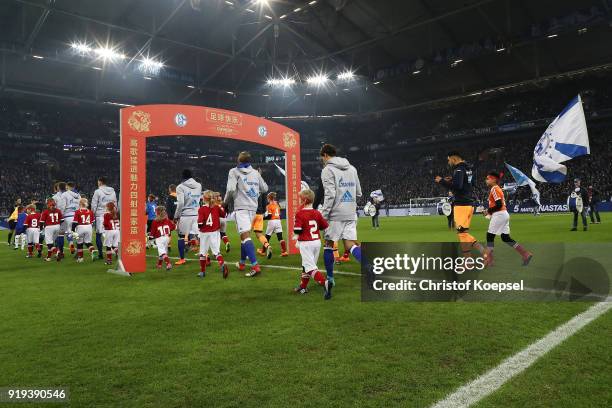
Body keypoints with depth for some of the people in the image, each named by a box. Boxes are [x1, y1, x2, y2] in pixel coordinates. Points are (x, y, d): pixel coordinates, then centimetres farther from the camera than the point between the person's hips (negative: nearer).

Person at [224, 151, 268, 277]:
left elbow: (231, 189, -12)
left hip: (241, 207, -6)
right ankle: (242, 263, 29)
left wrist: (226, 202, 4)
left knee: (245, 236, -13)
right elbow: (265, 188, 19)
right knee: (245, 234, 20)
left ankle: (255, 266, -26)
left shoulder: (234, 171, -2)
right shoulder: (255, 172, 13)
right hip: (253, 207, 6)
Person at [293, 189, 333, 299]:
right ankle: (303, 287, 32)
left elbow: (297, 230, -17)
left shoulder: (300, 214, -12)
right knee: (306, 265, 20)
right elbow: (325, 226, 8)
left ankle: (325, 283, -29)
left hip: (306, 243, -7)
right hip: (317, 242, 7)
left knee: (310, 267, -8)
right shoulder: (317, 213, 5)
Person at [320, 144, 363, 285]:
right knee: (351, 245, 4)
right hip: (351, 214, 6)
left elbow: (330, 195, -16)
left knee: (328, 245, 10)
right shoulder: (352, 168, 15)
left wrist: (323, 215, -11)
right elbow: (358, 193, 16)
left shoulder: (327, 170, -6)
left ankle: (330, 278, 18)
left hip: (335, 214, -6)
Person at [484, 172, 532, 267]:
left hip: (499, 215, -10)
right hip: (504, 214, 10)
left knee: (490, 236, -3)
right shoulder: (498, 189, 18)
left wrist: (488, 210, -10)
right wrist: (489, 211, 13)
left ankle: (489, 260, 0)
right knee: (506, 238, 11)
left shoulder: (495, 189, -13)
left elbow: (499, 205, -21)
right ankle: (526, 254, 10)